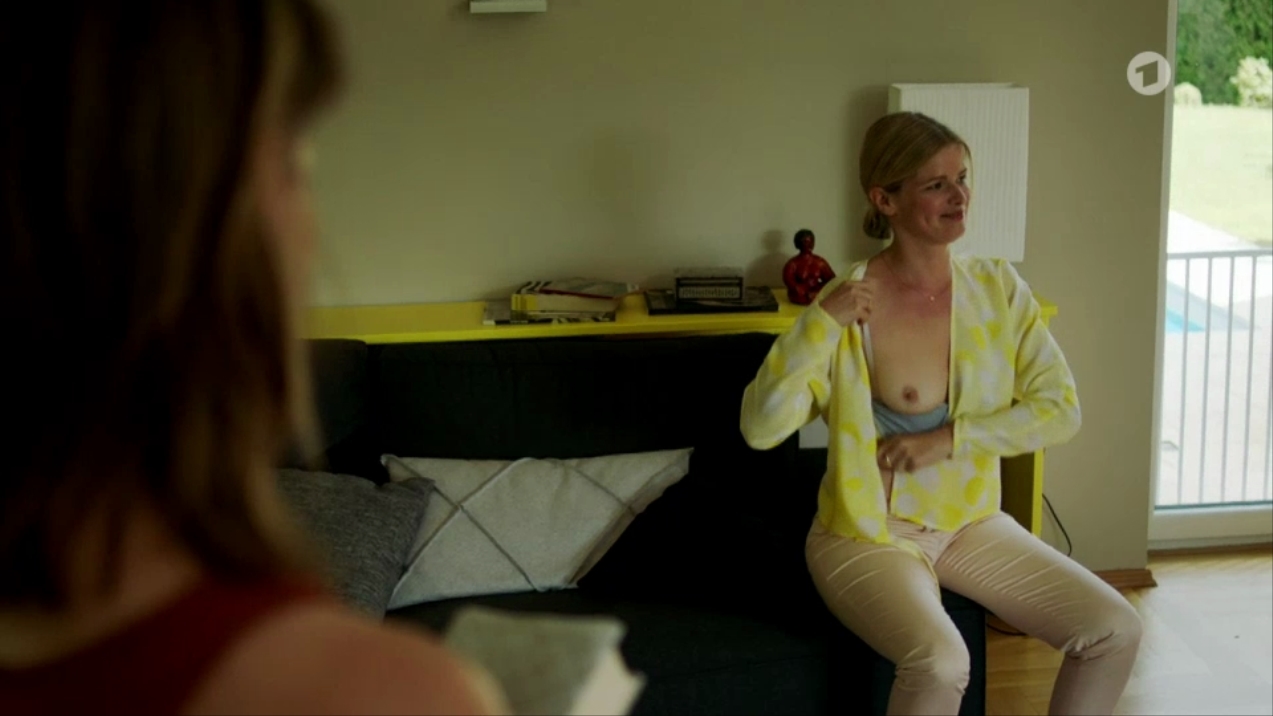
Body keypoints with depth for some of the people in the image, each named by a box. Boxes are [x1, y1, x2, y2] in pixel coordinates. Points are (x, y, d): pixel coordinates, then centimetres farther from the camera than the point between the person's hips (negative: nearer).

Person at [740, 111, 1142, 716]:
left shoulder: (998, 289, -3)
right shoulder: (847, 307, -15)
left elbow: (1061, 410, -6)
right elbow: (760, 428, -22)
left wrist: (951, 439, -16)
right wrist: (819, 324, -30)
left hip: (969, 523, 5)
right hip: (867, 533, -5)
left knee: (1115, 630, -7)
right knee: (940, 664, -31)